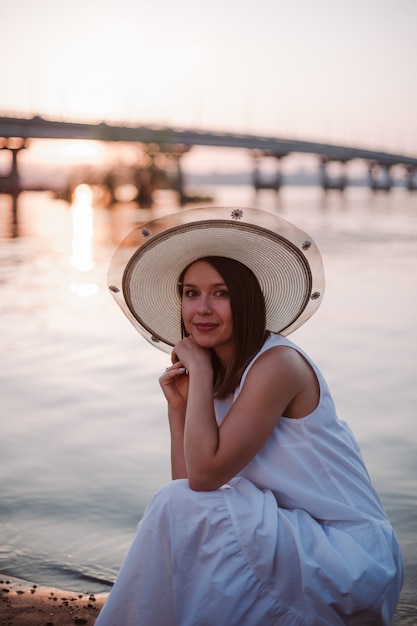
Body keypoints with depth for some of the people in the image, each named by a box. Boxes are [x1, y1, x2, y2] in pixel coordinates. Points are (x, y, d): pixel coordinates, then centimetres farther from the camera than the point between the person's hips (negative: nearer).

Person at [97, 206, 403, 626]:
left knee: (179, 509, -19)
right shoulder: (221, 377, 8)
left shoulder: (277, 363, -17)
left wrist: (200, 374, -14)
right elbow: (191, 481, 3)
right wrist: (178, 406, -3)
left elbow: (205, 475, -21)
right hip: (298, 541, 8)